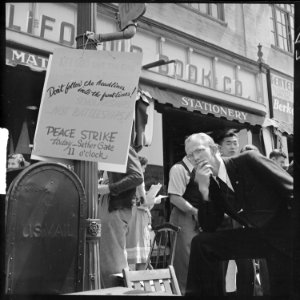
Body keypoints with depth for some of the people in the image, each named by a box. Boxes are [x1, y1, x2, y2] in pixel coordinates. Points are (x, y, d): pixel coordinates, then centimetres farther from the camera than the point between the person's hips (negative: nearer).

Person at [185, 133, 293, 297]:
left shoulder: (249, 160, -12)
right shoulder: (210, 185, 2)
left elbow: (291, 189, -12)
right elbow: (208, 228, -4)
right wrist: (203, 189, -14)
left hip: (285, 233, -4)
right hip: (256, 235, 4)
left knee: (282, 290, -9)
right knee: (201, 242, -8)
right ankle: (202, 292, 4)